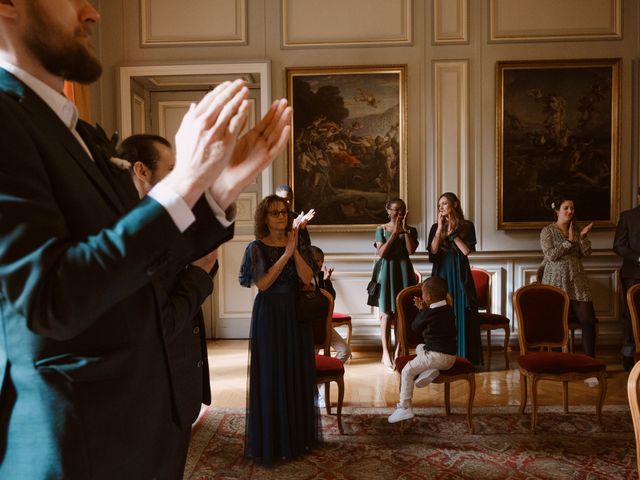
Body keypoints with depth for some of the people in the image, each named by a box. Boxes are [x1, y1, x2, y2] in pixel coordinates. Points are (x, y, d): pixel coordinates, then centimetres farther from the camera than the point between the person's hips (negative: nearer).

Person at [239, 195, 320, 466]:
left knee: (298, 373, 10)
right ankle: (270, 442, 14)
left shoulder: (296, 244, 7)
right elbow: (262, 283, -17)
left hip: (296, 314, 5)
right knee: (271, 376, 1)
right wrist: (285, 255, -16)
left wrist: (294, 251, -14)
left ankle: (298, 436, 26)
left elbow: (307, 278, -5)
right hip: (269, 315, -4)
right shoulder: (256, 248, -5)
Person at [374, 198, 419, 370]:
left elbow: (411, 250, -10)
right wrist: (394, 233, -12)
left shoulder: (410, 230, 6)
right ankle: (386, 353, 8)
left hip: (404, 271, 2)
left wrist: (405, 229, -11)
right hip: (388, 271, -2)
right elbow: (381, 253, -10)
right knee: (387, 314, 1)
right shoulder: (382, 229, 1)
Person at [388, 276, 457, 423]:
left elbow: (415, 327, 3)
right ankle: (431, 370, 3)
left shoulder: (429, 313, -14)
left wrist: (421, 310, 14)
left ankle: (405, 407, -8)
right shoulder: (448, 310, 9)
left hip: (437, 356, -9)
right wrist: (423, 310, 22)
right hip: (451, 356, 9)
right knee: (419, 348, 29)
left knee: (407, 371, -4)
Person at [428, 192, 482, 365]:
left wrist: (452, 233, -8)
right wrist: (440, 229, -7)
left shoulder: (467, 226, 3)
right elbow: (433, 251, -5)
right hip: (441, 273, 2)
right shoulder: (435, 227, 8)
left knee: (462, 314, 0)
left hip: (460, 274, -1)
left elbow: (467, 250, -8)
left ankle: (464, 356, 8)